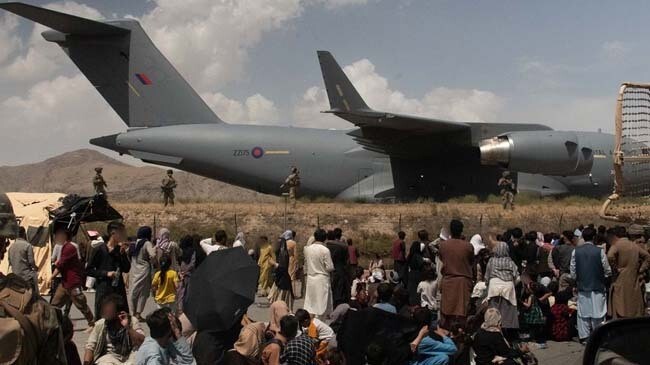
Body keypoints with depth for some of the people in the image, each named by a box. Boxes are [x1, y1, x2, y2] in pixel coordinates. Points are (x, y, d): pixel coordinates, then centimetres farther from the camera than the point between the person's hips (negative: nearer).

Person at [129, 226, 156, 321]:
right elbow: (153, 255, -23)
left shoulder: (134, 244, 9)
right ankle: (138, 314, 1)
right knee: (142, 293, 2)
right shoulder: (147, 243, -10)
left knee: (134, 292, 14)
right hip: (144, 270, -6)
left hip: (133, 271, 6)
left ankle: (134, 313, 20)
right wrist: (155, 248, -5)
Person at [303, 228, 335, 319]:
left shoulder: (308, 249, 0)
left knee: (309, 302, 12)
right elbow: (330, 267, -12)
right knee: (321, 303, 4)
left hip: (310, 278, 5)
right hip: (322, 279, -4)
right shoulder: (325, 250, -14)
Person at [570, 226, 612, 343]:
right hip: (597, 286, -2)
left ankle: (584, 337, 13)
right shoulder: (599, 251, -11)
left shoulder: (576, 251, -4)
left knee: (583, 312, 9)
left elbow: (573, 272, -1)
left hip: (582, 286, 2)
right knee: (597, 313, 6)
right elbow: (608, 271, -6)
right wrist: (603, 276, 14)